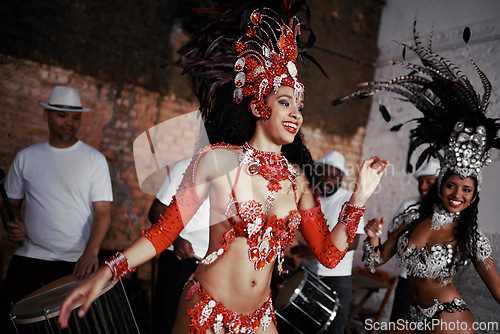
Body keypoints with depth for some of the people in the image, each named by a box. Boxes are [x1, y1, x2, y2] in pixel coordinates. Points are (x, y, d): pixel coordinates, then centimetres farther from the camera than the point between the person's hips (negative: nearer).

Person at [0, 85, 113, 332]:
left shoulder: (94, 159, -1)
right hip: (29, 256, 2)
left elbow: (103, 211, -7)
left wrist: (91, 252, -23)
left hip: (76, 262, -2)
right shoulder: (26, 158, 7)